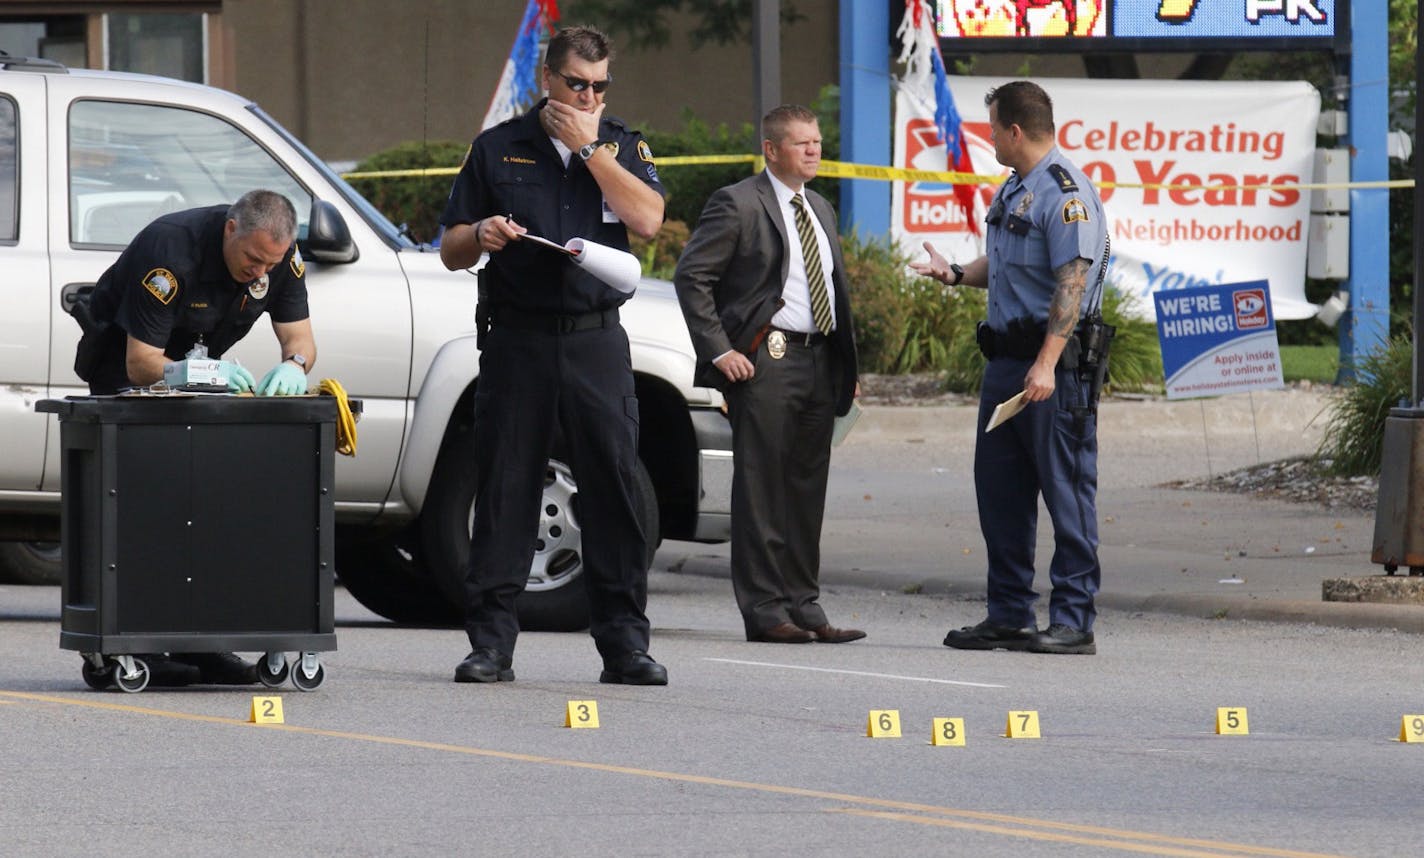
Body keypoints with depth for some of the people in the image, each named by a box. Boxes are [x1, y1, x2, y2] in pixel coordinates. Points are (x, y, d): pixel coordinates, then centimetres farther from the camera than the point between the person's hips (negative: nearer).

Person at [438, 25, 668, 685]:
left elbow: (647, 220, -8)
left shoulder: (622, 148, 12)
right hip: (517, 340, 0)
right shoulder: (498, 149, 11)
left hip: (597, 340, 0)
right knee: (503, 488, -2)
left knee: (613, 488, -4)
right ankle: (490, 642, 1)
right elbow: (450, 252, 12)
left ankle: (624, 642, -1)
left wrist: (590, 148, -7)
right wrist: (480, 235, -11)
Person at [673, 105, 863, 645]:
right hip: (766, 359, -7)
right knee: (761, 489, -5)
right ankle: (764, 609, -4)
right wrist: (719, 351, -14)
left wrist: (846, 361, 15)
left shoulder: (820, 210, 19)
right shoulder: (738, 205, -5)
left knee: (808, 489, 8)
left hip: (820, 360, 7)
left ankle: (804, 606, 12)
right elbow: (691, 277, -9)